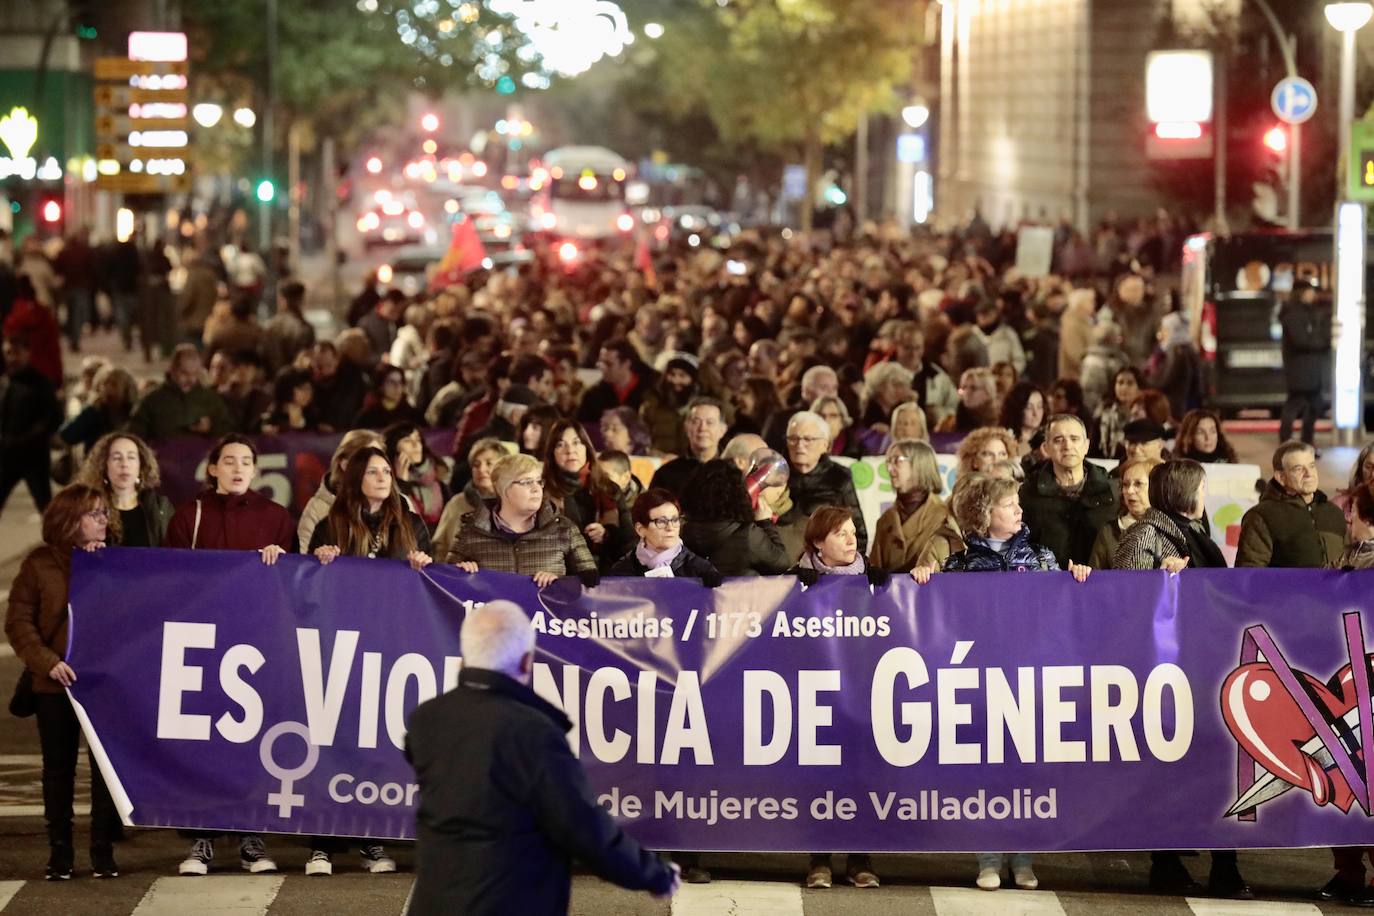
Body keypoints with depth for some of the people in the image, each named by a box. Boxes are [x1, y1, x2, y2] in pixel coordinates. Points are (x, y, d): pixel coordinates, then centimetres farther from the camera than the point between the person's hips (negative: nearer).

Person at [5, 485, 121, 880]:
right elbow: (18, 622, -4)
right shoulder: (39, 564, 0)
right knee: (58, 768, 6)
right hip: (56, 684, -1)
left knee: (107, 766, 0)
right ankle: (59, 853, 13)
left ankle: (103, 851, 8)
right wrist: (47, 662, -16)